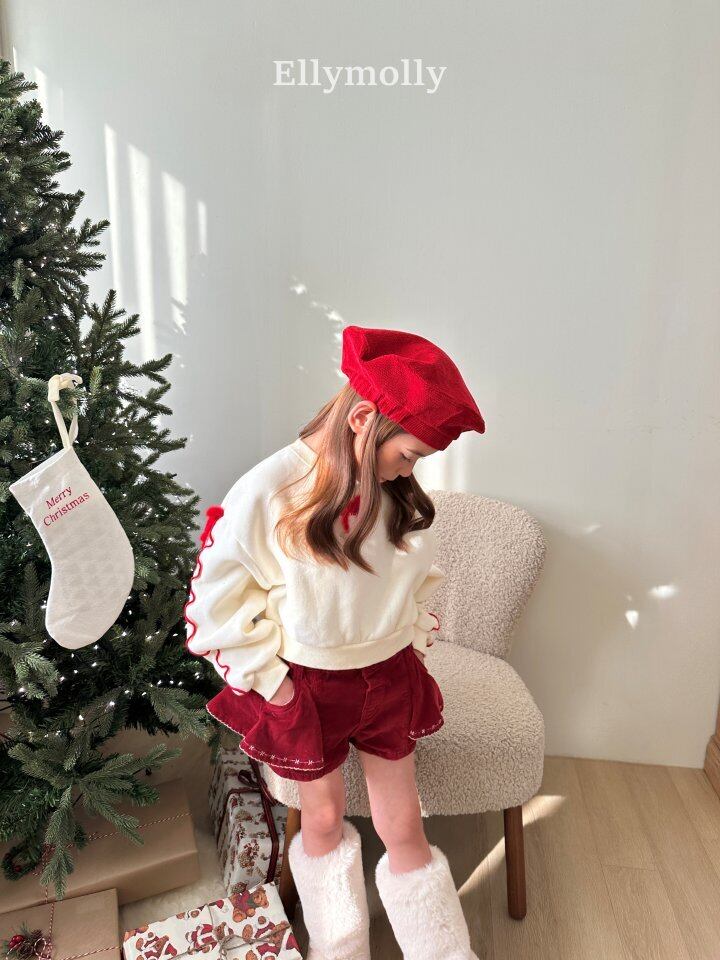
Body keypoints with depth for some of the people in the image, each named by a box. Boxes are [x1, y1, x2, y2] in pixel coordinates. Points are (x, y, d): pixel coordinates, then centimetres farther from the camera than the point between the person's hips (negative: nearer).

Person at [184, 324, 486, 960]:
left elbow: (421, 573, 9)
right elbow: (218, 596, -14)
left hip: (390, 678, 3)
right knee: (324, 819, 19)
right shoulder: (268, 491, -24)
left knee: (403, 827, 14)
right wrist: (269, 678, -11)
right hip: (308, 687, -2)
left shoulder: (400, 495, -10)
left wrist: (412, 642, 4)